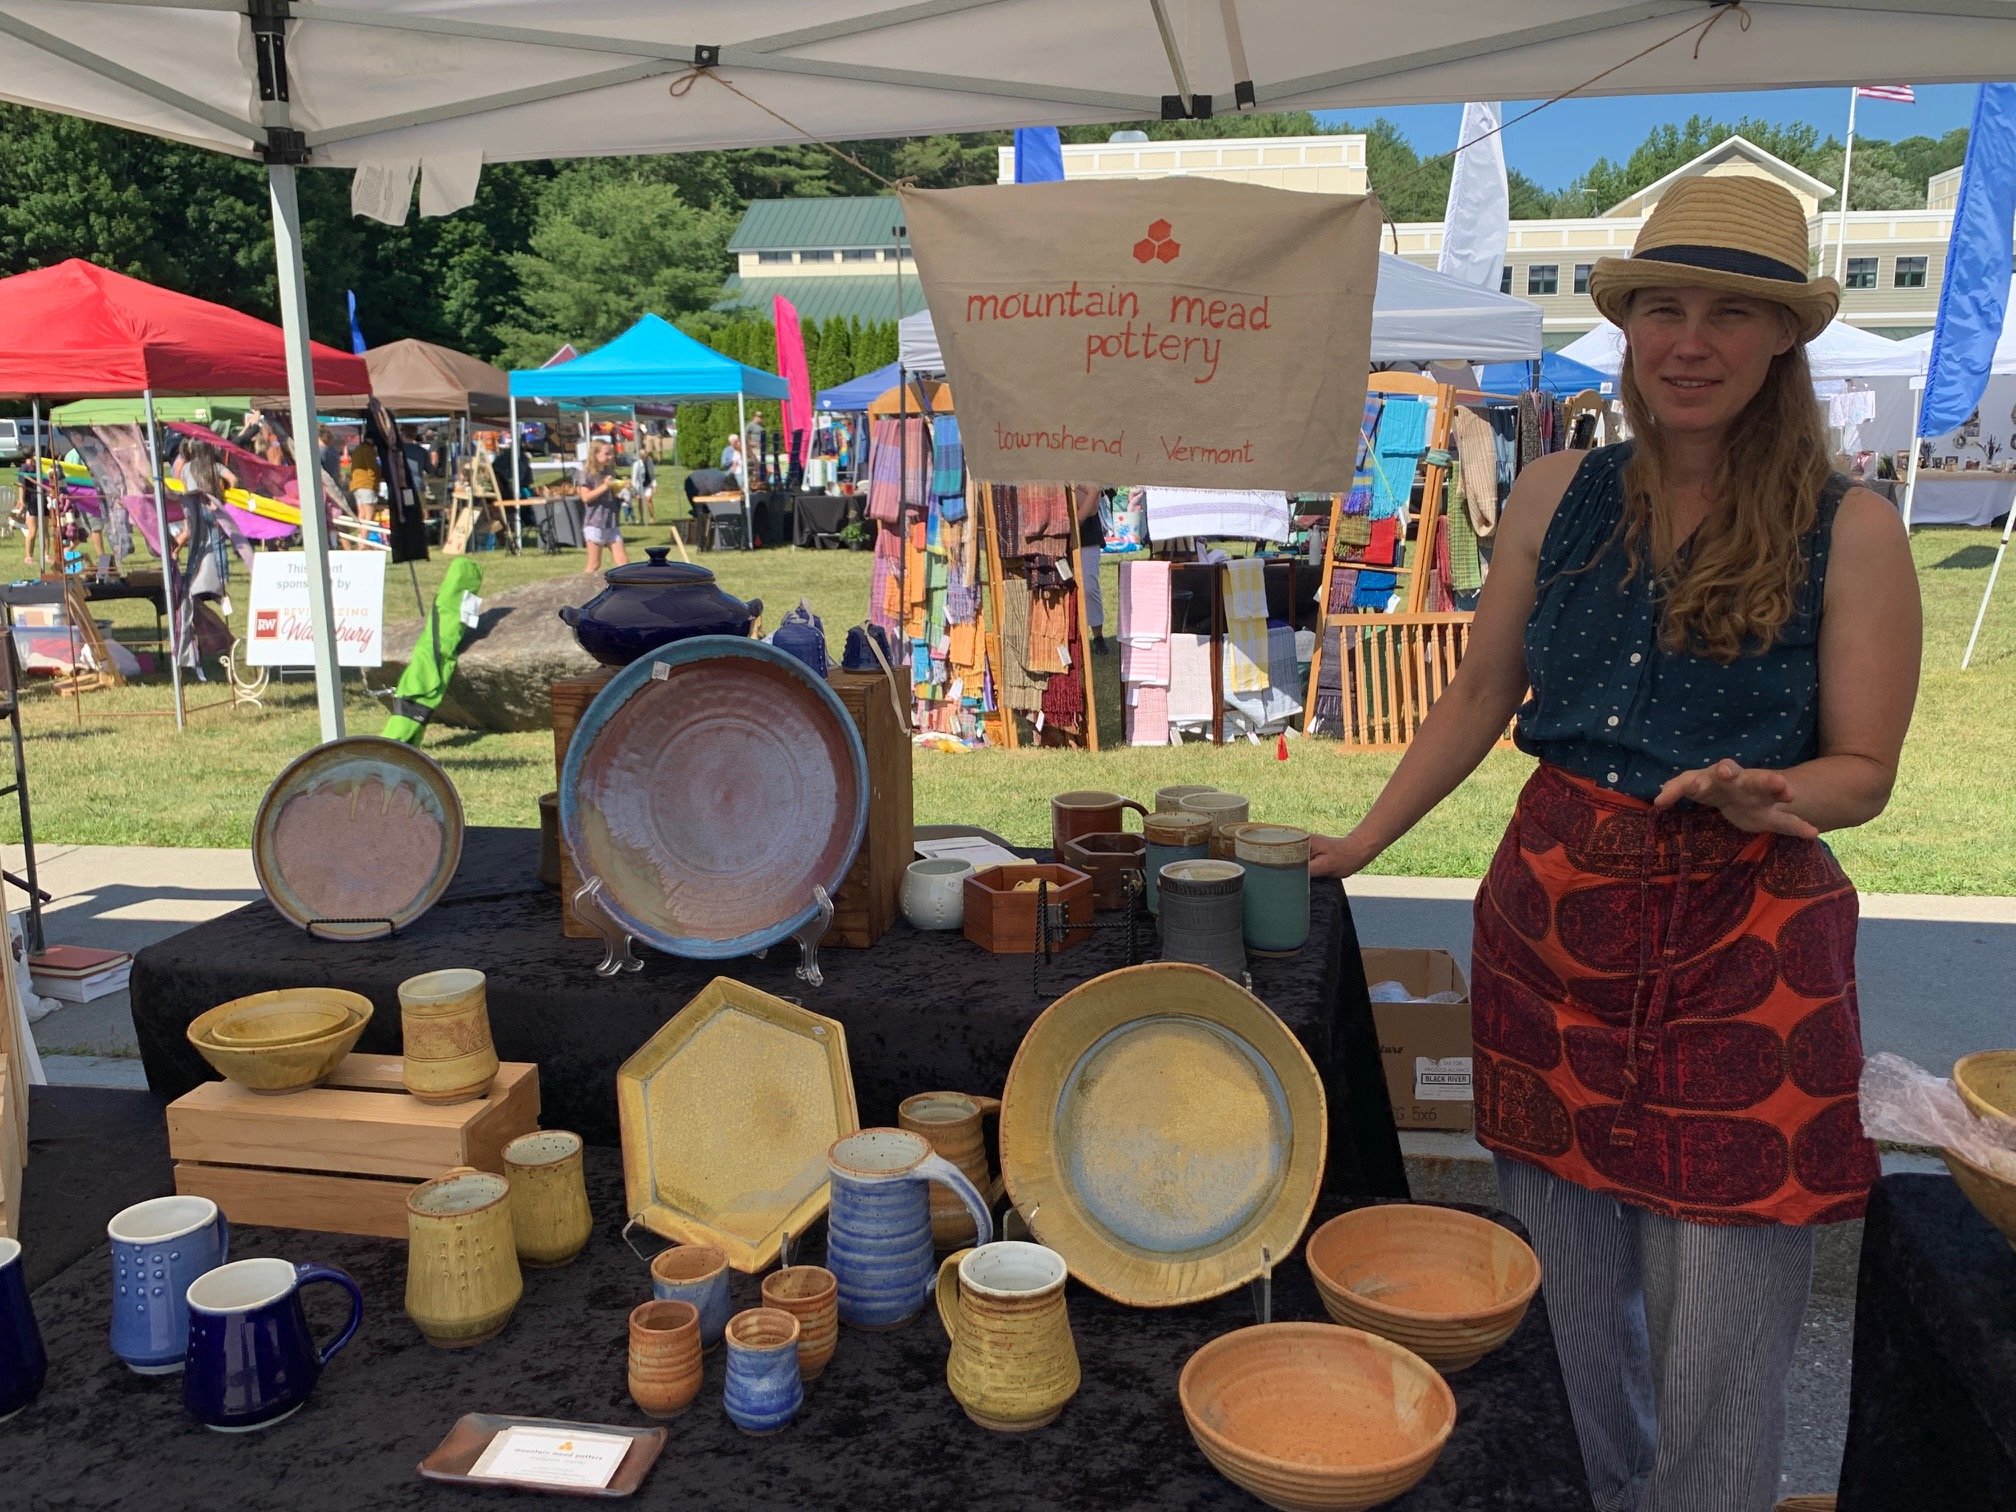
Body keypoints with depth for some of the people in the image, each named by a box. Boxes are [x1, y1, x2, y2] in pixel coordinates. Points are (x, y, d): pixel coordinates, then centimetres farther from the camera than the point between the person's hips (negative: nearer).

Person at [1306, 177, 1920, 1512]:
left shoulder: (1850, 532, -5)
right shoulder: (1558, 497, 4)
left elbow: (1864, 771, -1)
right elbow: (1482, 695, 11)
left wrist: (1769, 795, -23)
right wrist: (1366, 841, 10)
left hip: (1741, 952, -3)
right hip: (1554, 921, 3)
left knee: (1712, 1350, 2)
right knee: (1567, 1310, 16)